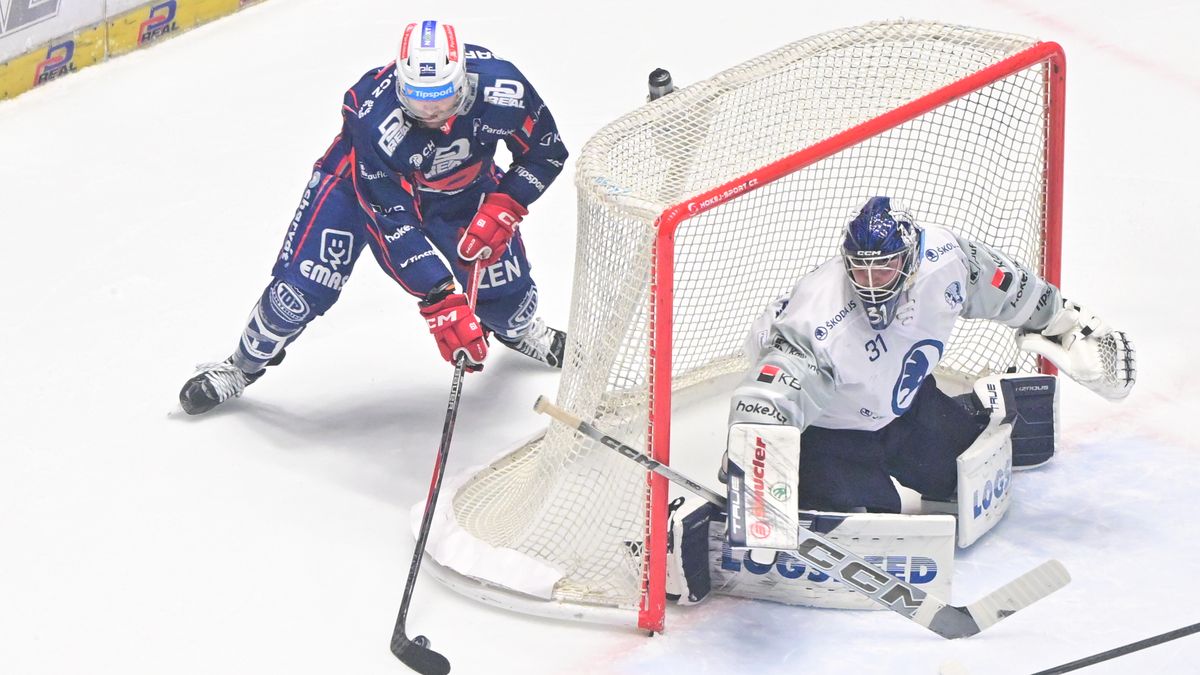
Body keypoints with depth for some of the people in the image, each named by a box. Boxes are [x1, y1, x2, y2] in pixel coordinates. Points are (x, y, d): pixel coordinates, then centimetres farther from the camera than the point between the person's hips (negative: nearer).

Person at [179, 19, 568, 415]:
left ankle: (519, 330, 39)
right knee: (304, 286, -14)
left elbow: (546, 152, -15)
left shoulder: (500, 88, -34)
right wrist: (439, 300, -43)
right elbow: (395, 225, -37)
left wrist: (502, 209, -30)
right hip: (362, 178, -3)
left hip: (461, 186, 3)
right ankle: (247, 362, 14)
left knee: (502, 287, 0)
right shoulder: (375, 118, -41)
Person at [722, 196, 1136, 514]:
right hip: (828, 428, -6)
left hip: (904, 400, 6)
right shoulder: (818, 329, -40)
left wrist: (1069, 324, 10)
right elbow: (763, 403, -45)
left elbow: (1006, 286, -3)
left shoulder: (944, 259, -24)